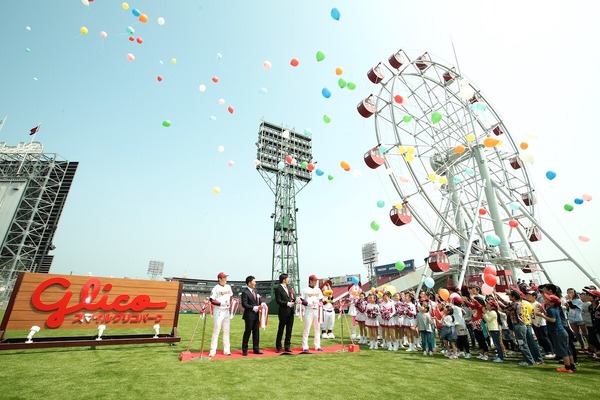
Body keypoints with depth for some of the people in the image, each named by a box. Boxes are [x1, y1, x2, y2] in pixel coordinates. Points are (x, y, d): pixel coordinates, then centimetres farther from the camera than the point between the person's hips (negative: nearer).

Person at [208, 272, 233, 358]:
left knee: (226, 331, 10)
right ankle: (213, 350, 6)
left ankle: (226, 350, 18)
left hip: (227, 311, 6)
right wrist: (221, 303, -23)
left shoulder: (228, 287, 8)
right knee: (216, 330, -3)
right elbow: (211, 300, -14)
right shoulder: (216, 288, -11)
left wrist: (231, 304, 1)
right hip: (218, 311, -6)